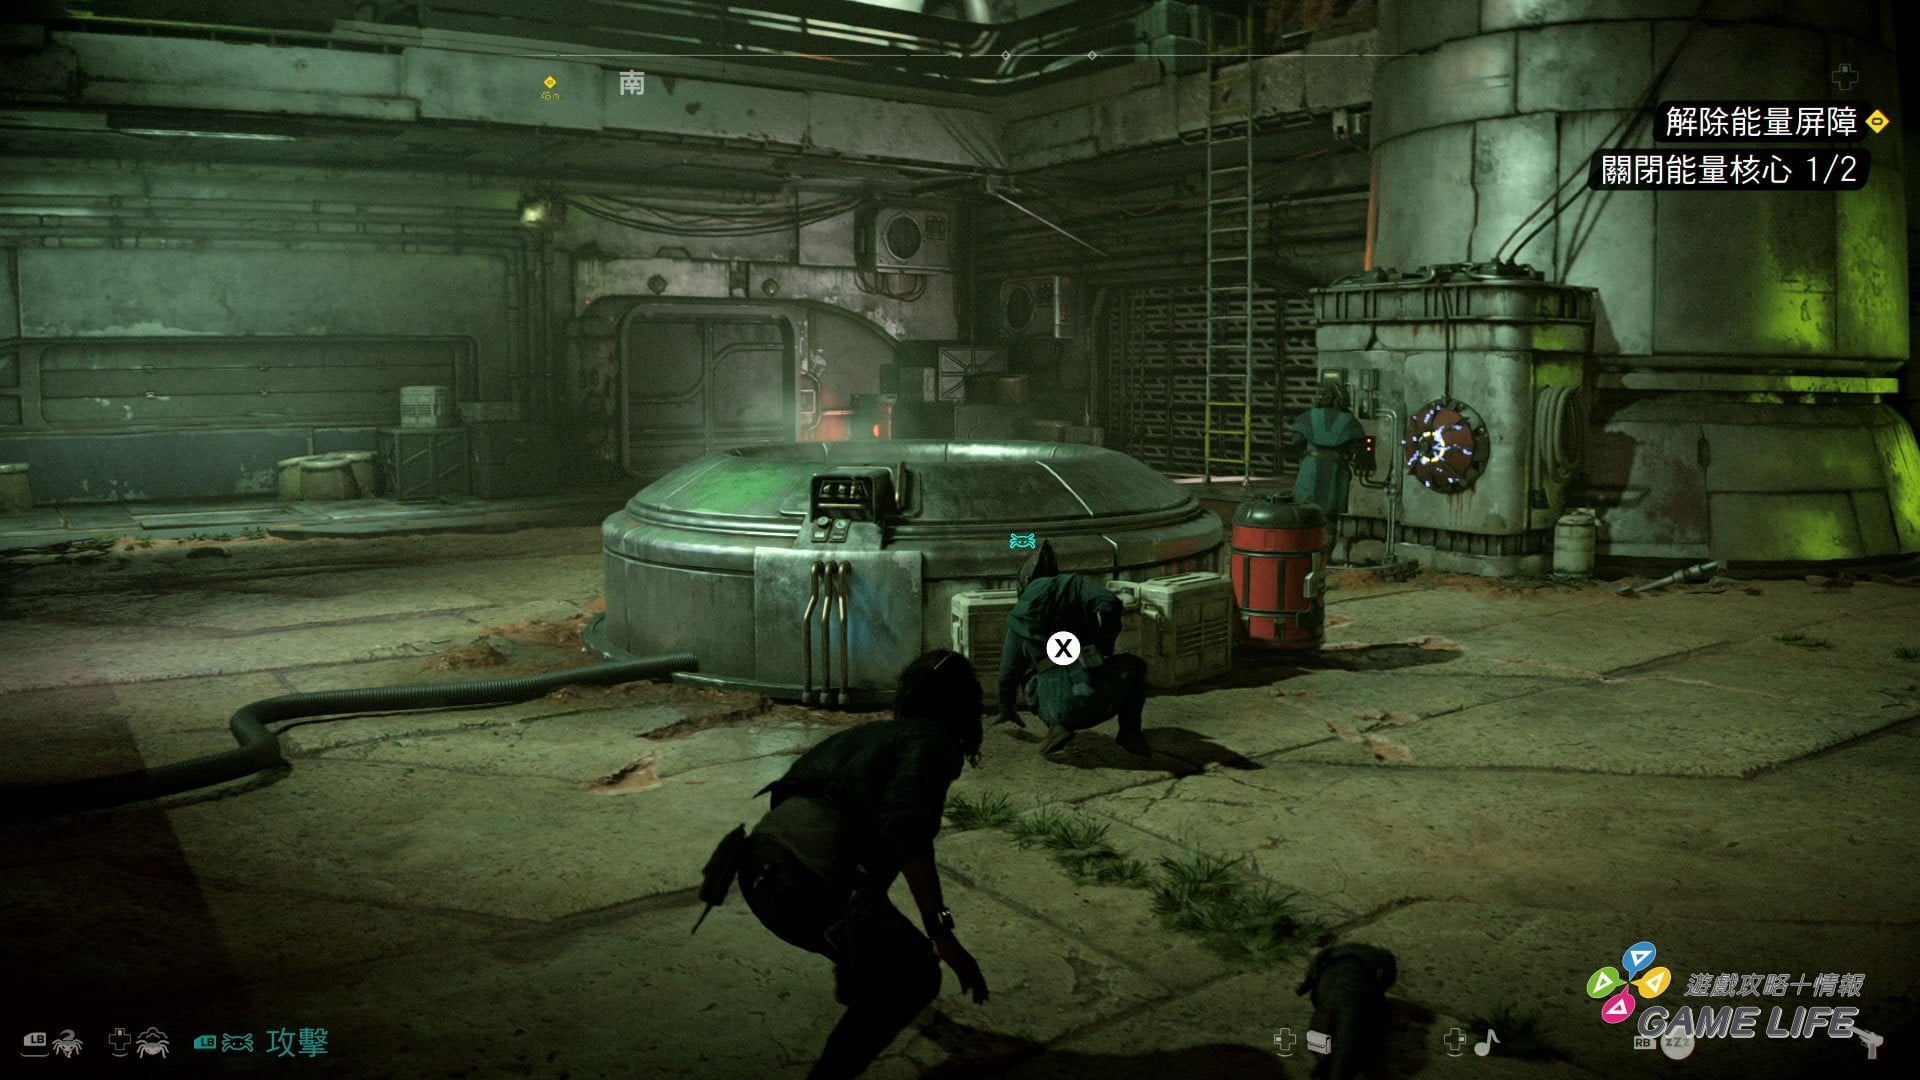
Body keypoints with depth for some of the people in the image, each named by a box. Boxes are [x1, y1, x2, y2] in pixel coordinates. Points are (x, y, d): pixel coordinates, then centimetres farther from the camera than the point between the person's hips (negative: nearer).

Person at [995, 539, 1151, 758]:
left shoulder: (1019, 616, 20)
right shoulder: (1073, 585, 13)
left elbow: (1008, 672, 28)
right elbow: (1109, 602, -7)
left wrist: (1007, 709, 48)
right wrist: (1106, 648, 11)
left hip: (1058, 707, 1)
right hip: (1100, 698, -1)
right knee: (1134, 666, 32)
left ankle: (1058, 726, 9)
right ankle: (1129, 733, 13)